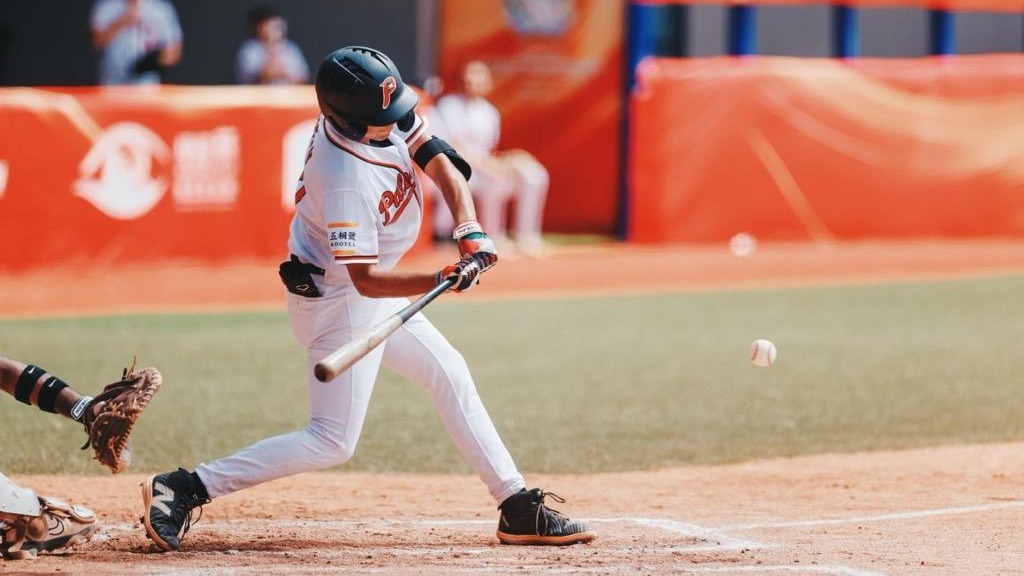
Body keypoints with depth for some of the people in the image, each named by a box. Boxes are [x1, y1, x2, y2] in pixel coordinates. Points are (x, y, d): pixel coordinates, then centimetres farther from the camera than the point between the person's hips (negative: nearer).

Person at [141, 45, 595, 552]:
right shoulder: (346, 181, -33)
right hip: (338, 302, -10)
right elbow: (366, 279, -31)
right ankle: (183, 489, -9)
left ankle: (518, 508, 21)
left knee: (449, 375, 15)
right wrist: (441, 281, -40)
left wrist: (469, 231, -18)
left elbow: (439, 162, -5)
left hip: (372, 296, 10)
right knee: (332, 443, -8)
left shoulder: (383, 113, -10)